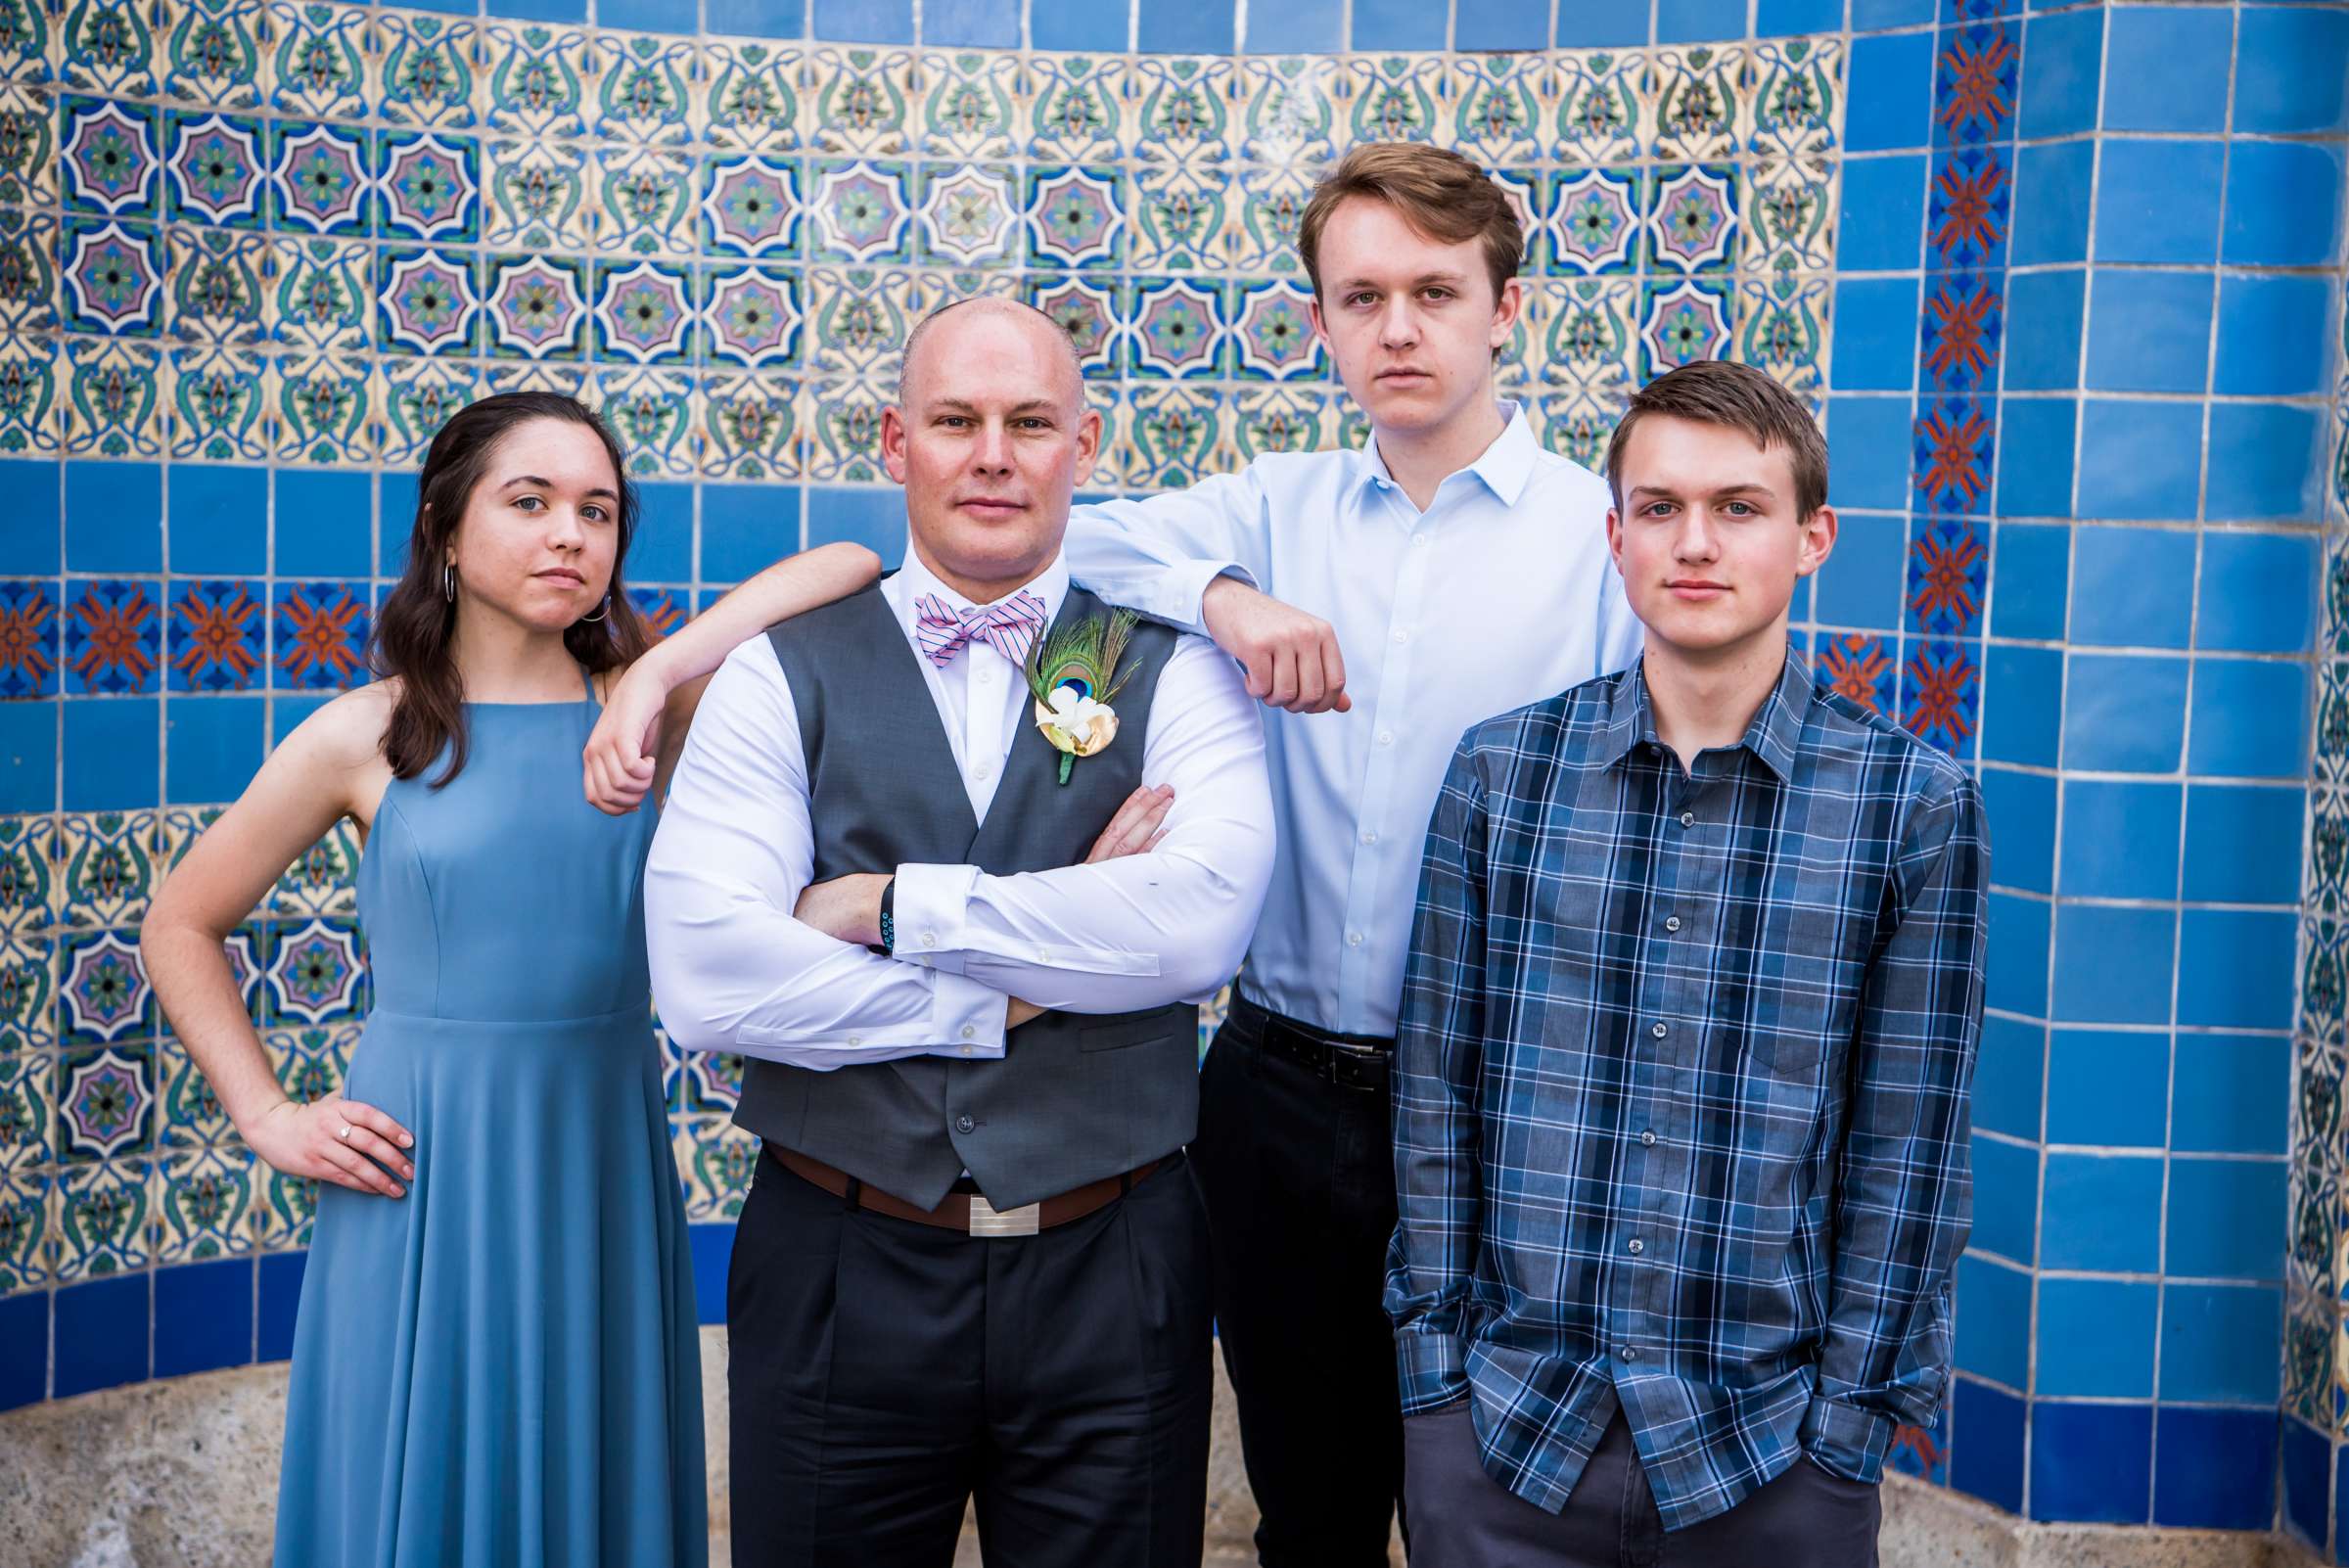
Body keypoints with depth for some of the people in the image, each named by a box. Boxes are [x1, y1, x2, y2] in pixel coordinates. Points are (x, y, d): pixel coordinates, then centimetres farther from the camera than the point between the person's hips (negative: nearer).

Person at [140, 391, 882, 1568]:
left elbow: (851, 567, -8)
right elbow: (180, 927, 8)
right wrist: (268, 1117, 0)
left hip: (603, 1175, 2)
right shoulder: (368, 736, -2)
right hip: (420, 1181, -2)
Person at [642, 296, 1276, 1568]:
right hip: (842, 1273, 0)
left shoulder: (1175, 672, 0)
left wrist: (894, 906, -16)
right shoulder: (783, 676, 0)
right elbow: (704, 979, -14)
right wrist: (1025, 986, -14)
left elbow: (1203, 922, -18)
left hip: (1109, 1273, 0)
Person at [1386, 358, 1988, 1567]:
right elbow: (1436, 1093, 3)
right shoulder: (1501, 769, -1)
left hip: (1768, 1448, -1)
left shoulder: (1915, 803, -4)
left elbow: (1906, 1148, -2)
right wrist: (1436, 1357, 0)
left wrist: (1848, 1418, -4)